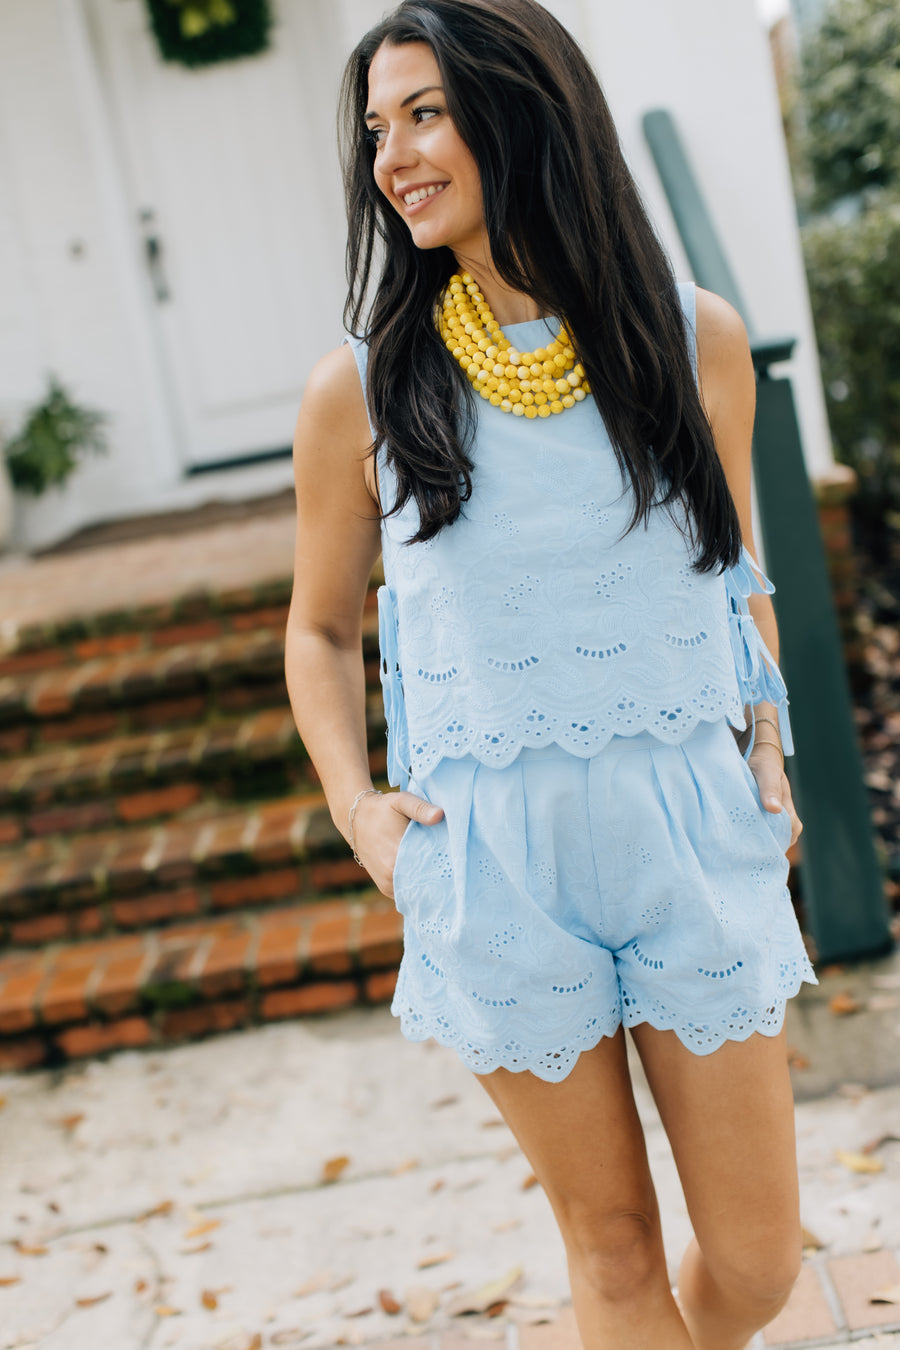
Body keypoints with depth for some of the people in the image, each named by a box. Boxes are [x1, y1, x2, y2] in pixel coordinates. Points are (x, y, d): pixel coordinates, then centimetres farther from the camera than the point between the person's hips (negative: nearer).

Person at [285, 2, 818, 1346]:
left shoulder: (698, 340, 0)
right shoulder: (360, 391, -3)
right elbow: (322, 629, 9)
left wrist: (769, 753, 3)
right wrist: (355, 804, -5)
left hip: (692, 831, 2)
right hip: (495, 856, -1)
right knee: (612, 1240, 12)